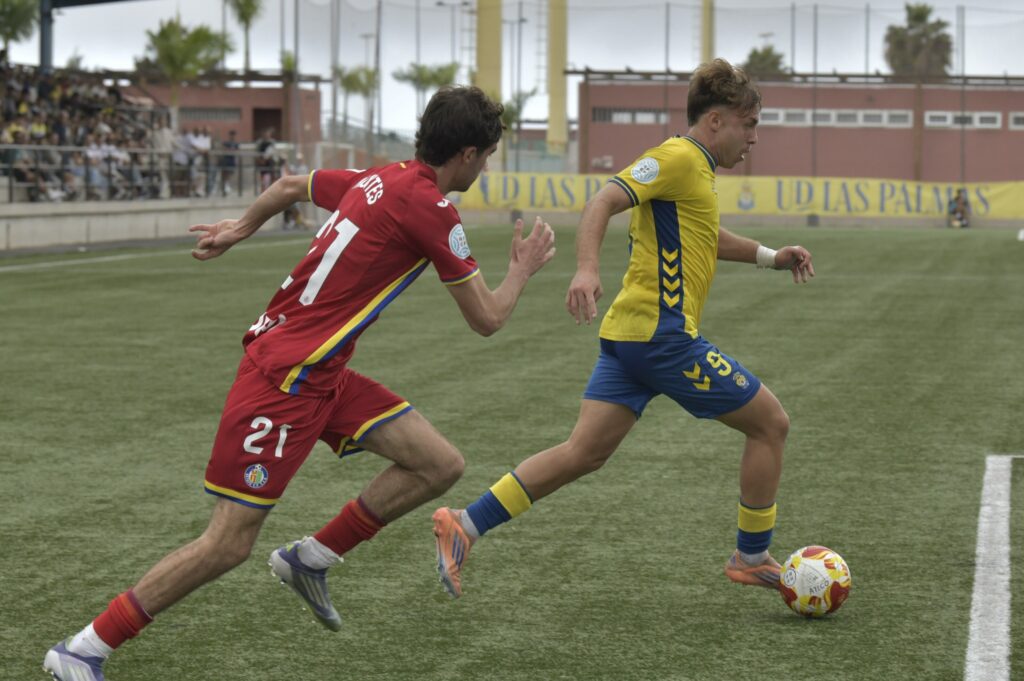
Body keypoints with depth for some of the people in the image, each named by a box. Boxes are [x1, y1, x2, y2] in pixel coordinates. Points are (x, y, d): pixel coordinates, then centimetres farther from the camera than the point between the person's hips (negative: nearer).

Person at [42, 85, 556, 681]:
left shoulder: (376, 181, 11)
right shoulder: (430, 209, -15)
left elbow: (290, 185, 28)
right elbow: (487, 319, -7)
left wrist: (241, 228, 45)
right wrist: (524, 269, 11)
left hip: (322, 374, 10)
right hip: (285, 378, -9)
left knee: (441, 464, 3)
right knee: (230, 544, -8)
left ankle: (312, 559, 14)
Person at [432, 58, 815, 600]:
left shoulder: (694, 169, 22)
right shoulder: (679, 158, -9)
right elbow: (604, 201, -21)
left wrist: (769, 257, 37)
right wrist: (586, 269, -36)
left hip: (630, 333, 10)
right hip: (662, 333, -10)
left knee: (584, 454, 4)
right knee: (770, 423, 3)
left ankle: (464, 525, -3)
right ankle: (751, 558, 13)